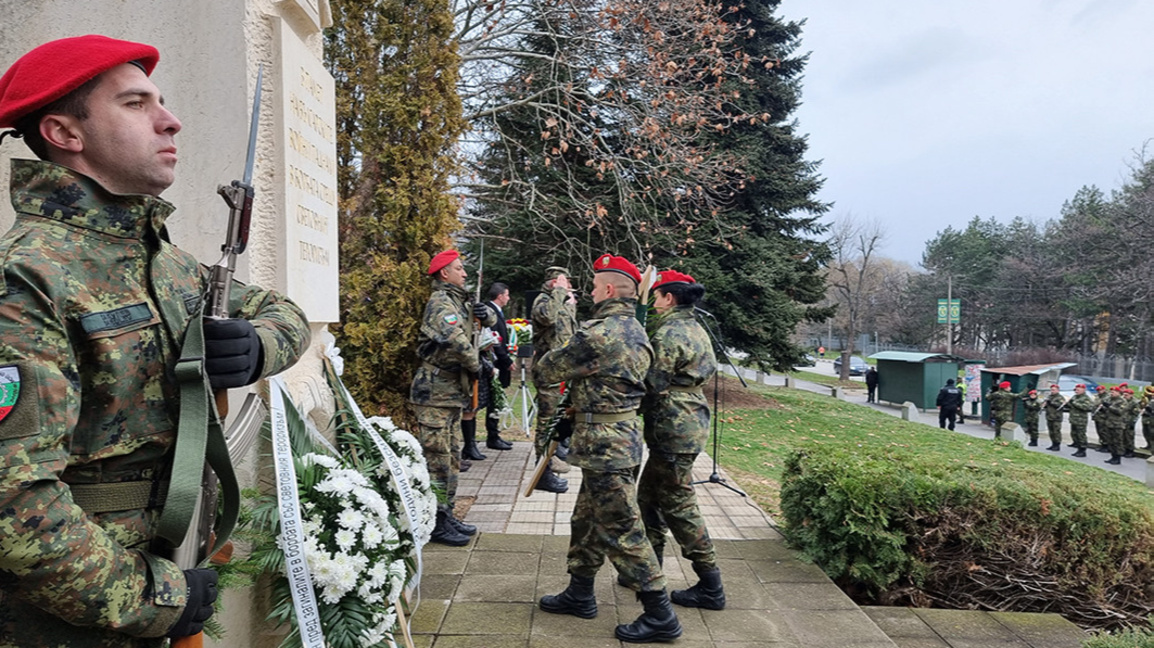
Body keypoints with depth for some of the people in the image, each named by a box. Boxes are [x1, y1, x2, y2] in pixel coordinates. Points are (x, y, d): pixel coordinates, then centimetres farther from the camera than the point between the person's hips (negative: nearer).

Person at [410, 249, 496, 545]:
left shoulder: (458, 301, 16)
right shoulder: (441, 303, -14)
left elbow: (490, 320, 25)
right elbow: (459, 342, -28)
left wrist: (486, 314, 0)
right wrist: (477, 365, -11)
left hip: (452, 392, 10)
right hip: (435, 392, -10)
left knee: (451, 457, 15)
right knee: (437, 459, -4)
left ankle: (447, 515, 24)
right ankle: (436, 524, 3)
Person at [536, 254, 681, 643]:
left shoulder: (599, 334, -20)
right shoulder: (635, 330, 11)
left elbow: (548, 371, -9)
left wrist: (547, 360, 13)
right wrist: (576, 412, 16)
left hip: (604, 441, -10)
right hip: (623, 432, 10)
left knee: (620, 529, -2)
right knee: (587, 519, 21)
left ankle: (660, 616, 8)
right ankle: (580, 594, 35)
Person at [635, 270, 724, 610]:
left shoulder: (668, 334, -17)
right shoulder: (696, 330, 14)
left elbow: (653, 386, -19)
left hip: (673, 431, -11)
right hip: (692, 423, 11)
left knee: (678, 506, -2)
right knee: (649, 496, 19)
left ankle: (711, 587, 7)